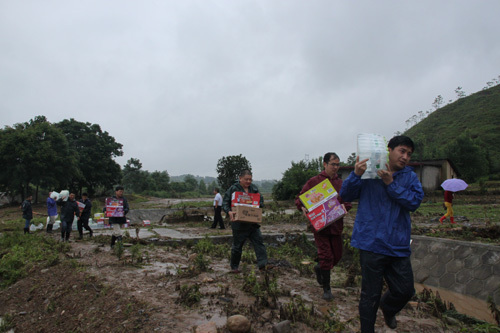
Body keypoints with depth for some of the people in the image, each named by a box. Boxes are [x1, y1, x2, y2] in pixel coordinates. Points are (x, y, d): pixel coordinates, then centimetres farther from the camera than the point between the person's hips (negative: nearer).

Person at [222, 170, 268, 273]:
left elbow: (261, 200, 17)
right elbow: (225, 203, -7)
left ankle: (263, 264, -3)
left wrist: (259, 205, -6)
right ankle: (234, 266, 23)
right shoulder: (233, 189, -6)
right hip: (239, 224, -4)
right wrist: (229, 212, -25)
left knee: (259, 241, -3)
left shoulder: (254, 188, 9)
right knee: (237, 245, 7)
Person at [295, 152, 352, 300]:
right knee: (326, 256, -3)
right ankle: (326, 288, 15)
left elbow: (348, 201, 16)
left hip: (336, 225, 5)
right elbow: (299, 198, -1)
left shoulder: (341, 183, 10)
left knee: (337, 256, 12)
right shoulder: (314, 181, -3)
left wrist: (344, 206, -7)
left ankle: (319, 268, 42)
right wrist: (303, 207, -21)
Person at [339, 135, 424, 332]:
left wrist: (390, 183, -18)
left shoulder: (410, 177, 7)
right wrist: (356, 174, -22)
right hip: (372, 243, -3)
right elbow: (346, 195, -5)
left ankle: (387, 308, 46)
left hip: (398, 246, 4)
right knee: (370, 294, 6)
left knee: (405, 290, 13)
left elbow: (414, 202, -9)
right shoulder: (368, 172, -2)